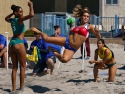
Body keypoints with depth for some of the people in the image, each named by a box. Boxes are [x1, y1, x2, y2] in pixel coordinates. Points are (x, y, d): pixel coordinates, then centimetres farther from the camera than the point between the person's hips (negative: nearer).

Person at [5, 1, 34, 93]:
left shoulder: (12, 20, 10)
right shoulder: (19, 19, -11)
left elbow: (6, 18, 37)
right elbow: (31, 14, -26)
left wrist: (13, 13, 27)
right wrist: (31, 5, -11)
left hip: (12, 43, 8)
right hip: (18, 43, -8)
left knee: (14, 67, 10)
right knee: (22, 67, 3)